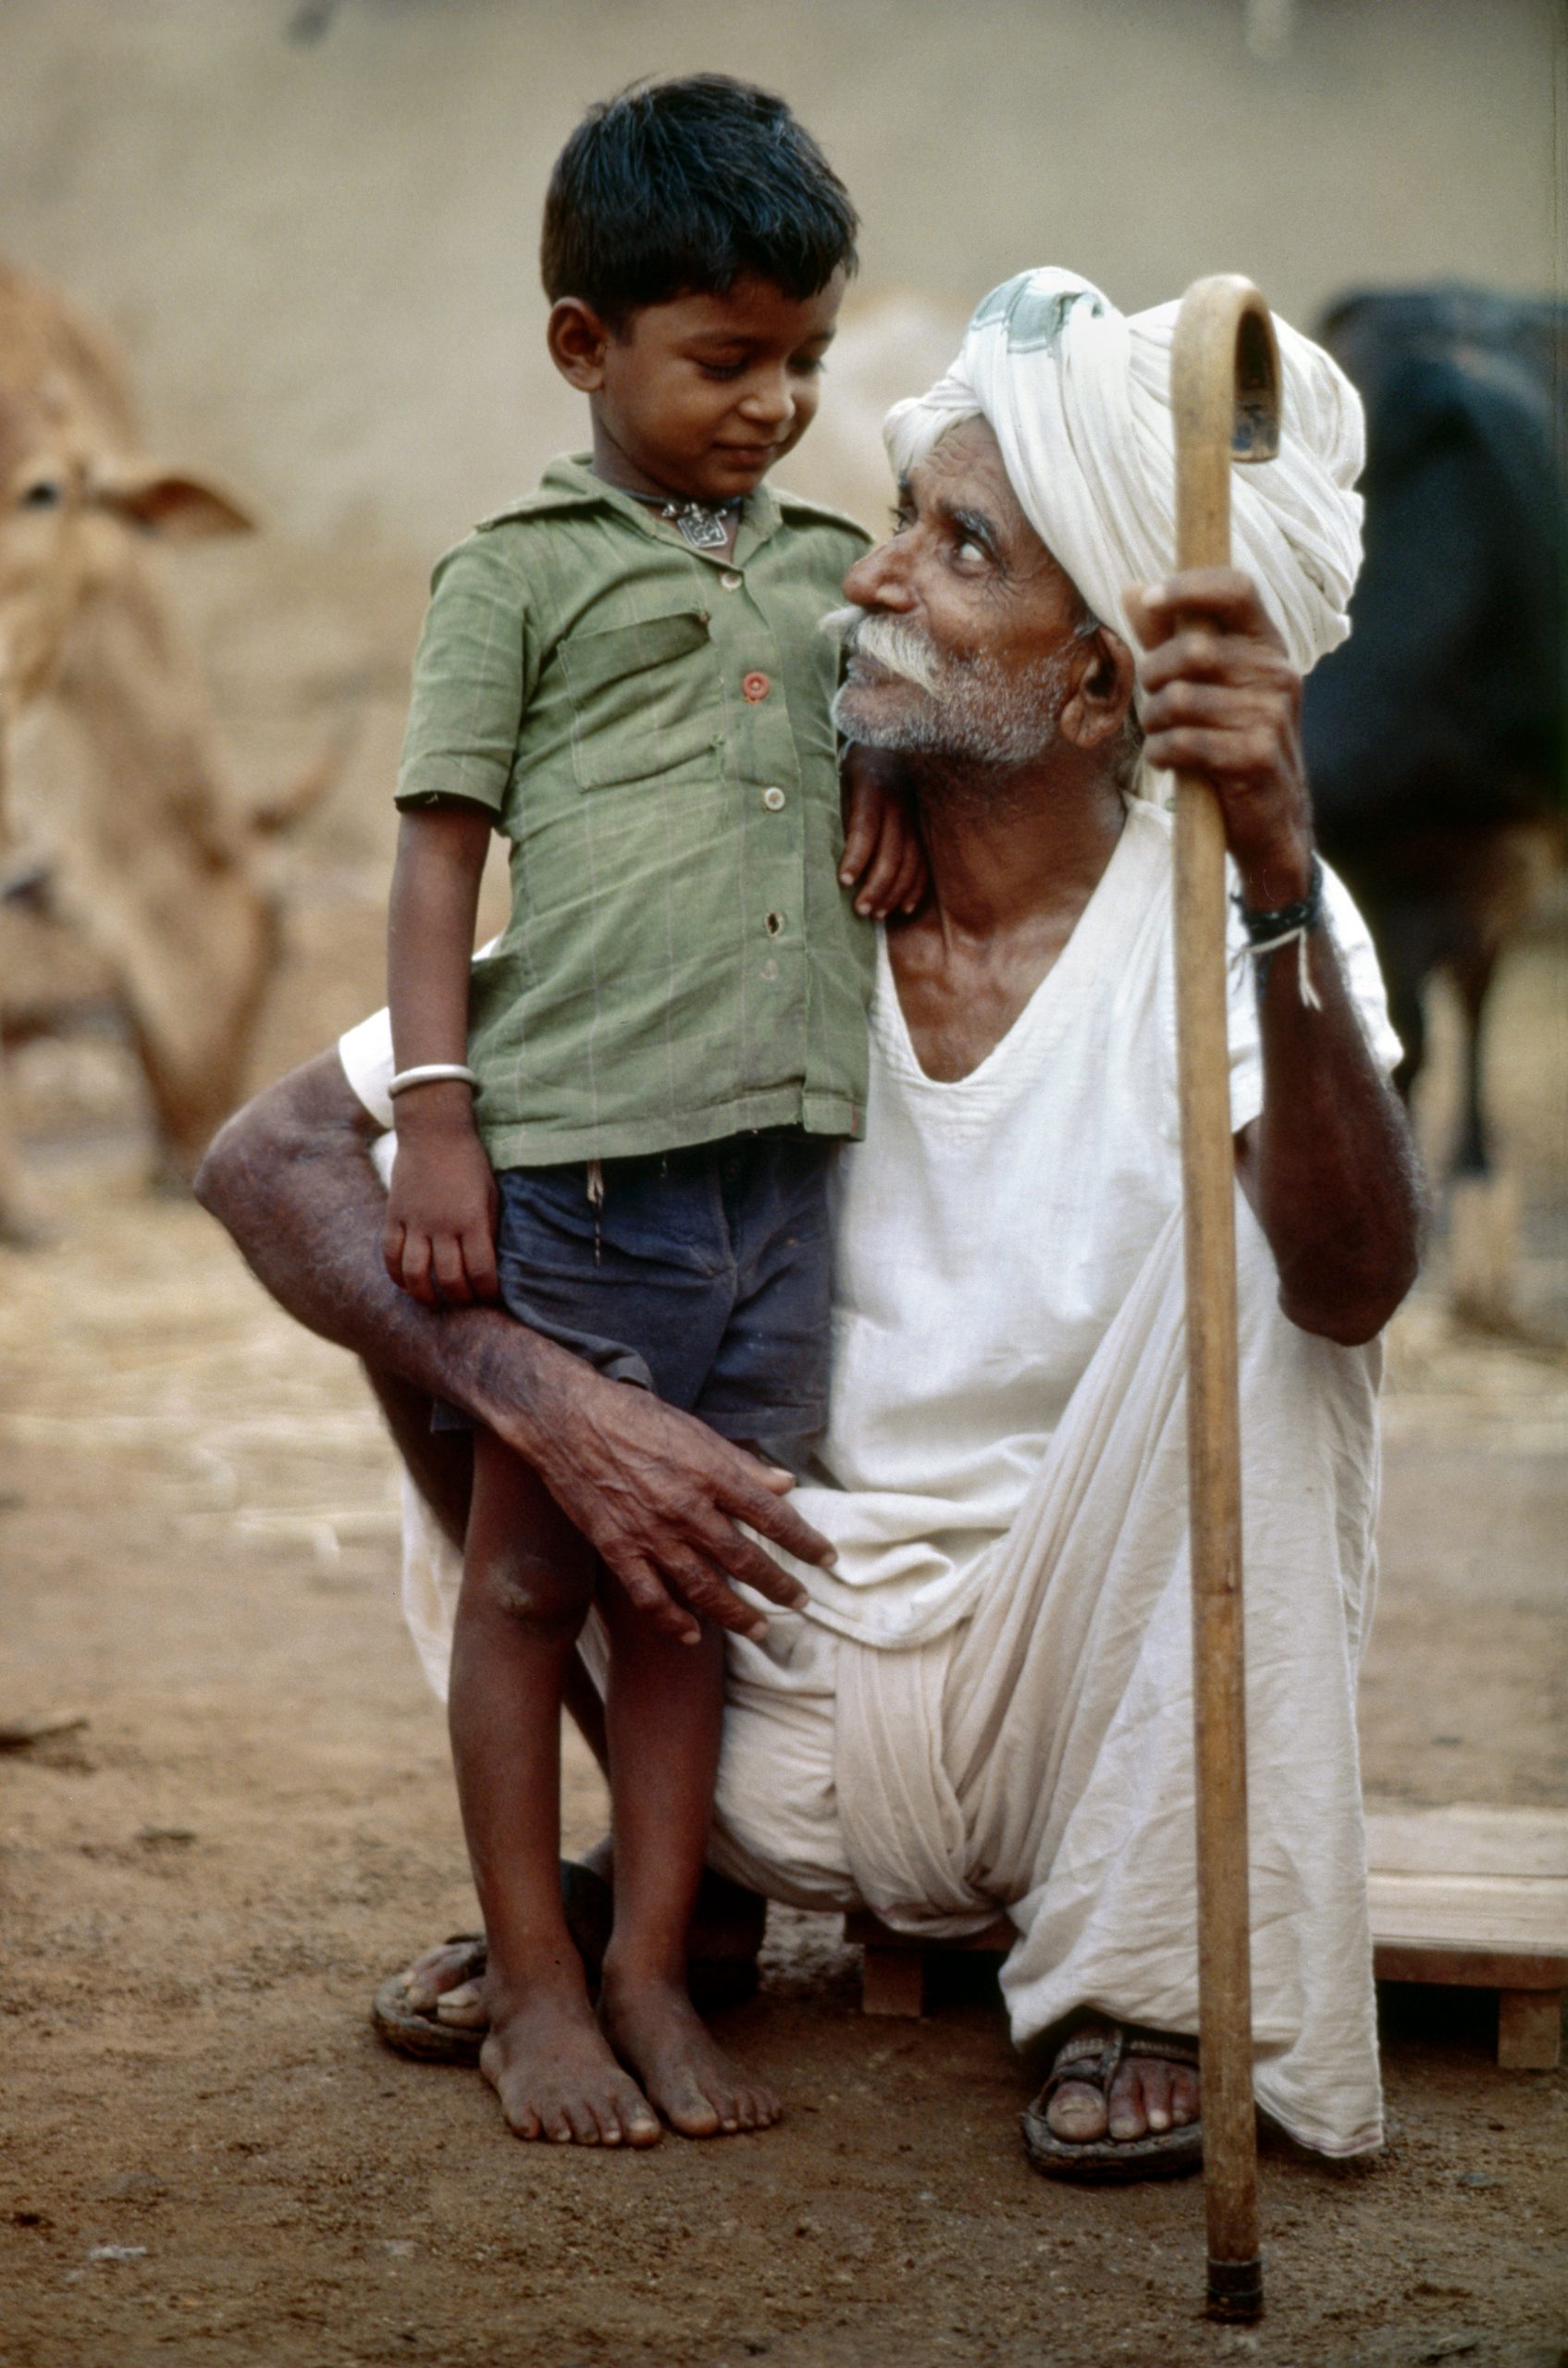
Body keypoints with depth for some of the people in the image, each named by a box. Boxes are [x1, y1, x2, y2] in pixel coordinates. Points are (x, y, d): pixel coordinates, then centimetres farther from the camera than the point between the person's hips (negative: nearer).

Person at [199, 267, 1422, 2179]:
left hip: (1080, 1711, -3)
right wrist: (554, 1409, -27)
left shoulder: (1220, 926, -11)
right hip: (774, 1717, 3)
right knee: (428, 1235, -10)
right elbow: (268, 1159, -10)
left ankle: (1141, 1988, -14)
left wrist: (1279, 873, -47)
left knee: (1260, 1261, -26)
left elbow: (1357, 1286, -33)